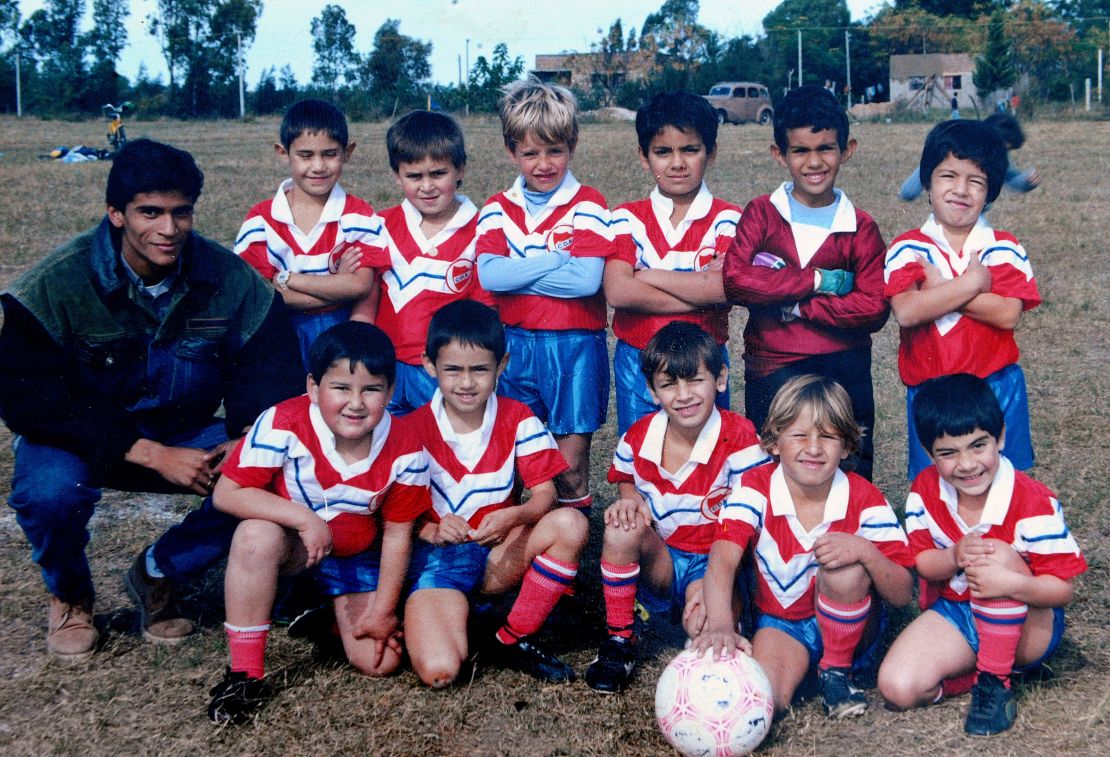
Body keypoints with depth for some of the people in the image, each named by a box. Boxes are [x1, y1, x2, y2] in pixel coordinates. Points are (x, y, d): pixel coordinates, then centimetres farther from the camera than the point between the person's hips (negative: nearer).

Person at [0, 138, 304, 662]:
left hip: (186, 436, 3)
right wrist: (151, 455, -30)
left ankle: (156, 574, 5)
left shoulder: (228, 279, -12)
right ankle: (69, 596, 2)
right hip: (82, 441, -2)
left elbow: (267, 367, -3)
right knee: (50, 490, -36)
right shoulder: (56, 284, -20)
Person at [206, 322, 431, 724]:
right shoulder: (283, 424, -27)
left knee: (379, 661, -9)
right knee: (257, 535, -37)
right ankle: (244, 673, -22)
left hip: (358, 554, 2)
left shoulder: (405, 450, -19)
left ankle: (336, 614, 27)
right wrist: (304, 518, -35)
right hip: (289, 543, -2)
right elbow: (226, 494, -26)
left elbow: (397, 534, -8)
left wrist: (383, 610, -5)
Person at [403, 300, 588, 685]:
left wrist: (513, 516, -28)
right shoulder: (414, 429, -6)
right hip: (436, 554, -3)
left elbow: (545, 493, -6)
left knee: (571, 524, -27)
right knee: (439, 670, -29)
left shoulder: (519, 421, -2)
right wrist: (431, 529, -25)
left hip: (501, 553, 3)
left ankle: (512, 640, -11)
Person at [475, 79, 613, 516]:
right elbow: (488, 274, -10)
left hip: (575, 346, -3)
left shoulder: (588, 207, -3)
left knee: (571, 464, 4)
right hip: (516, 345, 3)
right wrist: (557, 259, -13)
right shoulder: (497, 210, 6)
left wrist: (516, 274, -11)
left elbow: (587, 280, -17)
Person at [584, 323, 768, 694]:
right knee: (621, 528, -28)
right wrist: (630, 502, -9)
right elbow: (626, 482, 17)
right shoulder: (638, 437, -5)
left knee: (704, 624, -35)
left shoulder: (740, 440, -16)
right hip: (658, 562, 4)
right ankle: (618, 640, -11)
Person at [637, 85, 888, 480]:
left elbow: (874, 308, -9)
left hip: (843, 371, 1)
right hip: (771, 369, 0)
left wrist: (794, 306, -14)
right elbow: (734, 277, -15)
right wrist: (818, 281, -16)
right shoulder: (761, 214, 2)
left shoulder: (861, 229, 2)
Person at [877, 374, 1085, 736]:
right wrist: (954, 558, -28)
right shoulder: (925, 491, -9)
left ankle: (995, 680, -19)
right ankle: (984, 665, 4)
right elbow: (922, 564, -3)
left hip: (1028, 625, -3)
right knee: (898, 688, -22)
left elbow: (1063, 590, -20)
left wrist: (1011, 584, -43)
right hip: (954, 613, 4)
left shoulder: (1034, 502, -22)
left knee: (997, 554, -35)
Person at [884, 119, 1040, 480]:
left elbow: (1008, 314, -14)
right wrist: (973, 282, -17)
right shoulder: (908, 249, -3)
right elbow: (906, 311, -20)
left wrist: (939, 287, -16)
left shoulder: (1004, 249, 0)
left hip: (997, 389, 1)